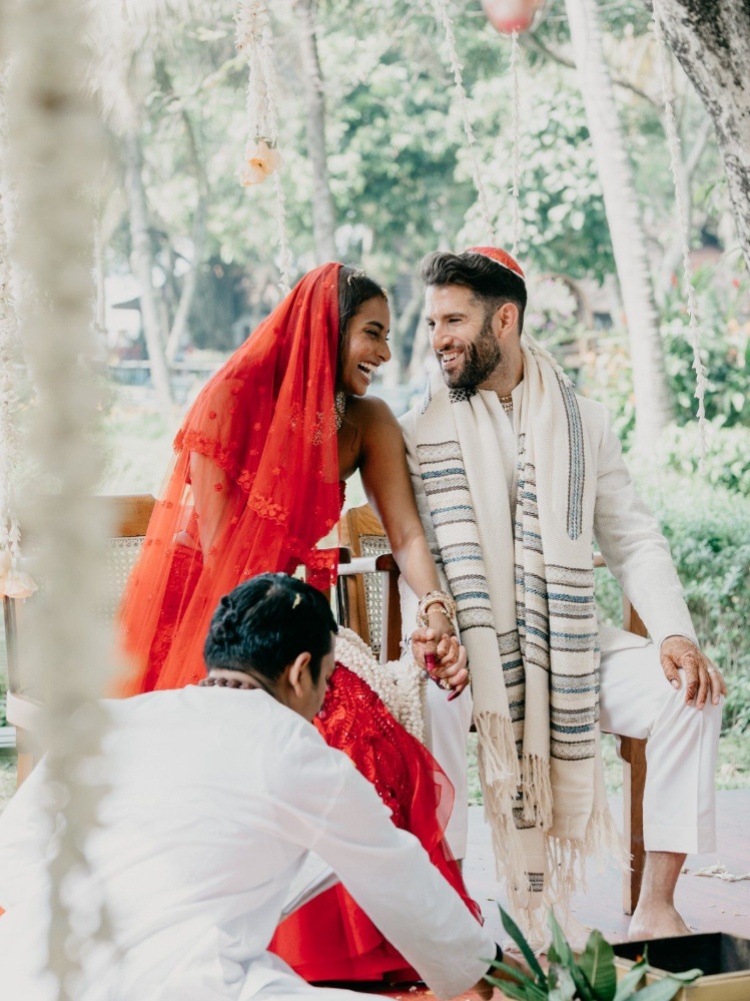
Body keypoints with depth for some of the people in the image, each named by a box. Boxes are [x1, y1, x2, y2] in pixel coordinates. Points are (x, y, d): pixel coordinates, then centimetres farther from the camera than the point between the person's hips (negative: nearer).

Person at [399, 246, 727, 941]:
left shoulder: (584, 423, 9)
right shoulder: (421, 432, 3)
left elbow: (634, 541, 7)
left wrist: (674, 634, -10)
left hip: (570, 653, 2)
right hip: (471, 657, -2)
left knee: (690, 689, -22)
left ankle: (656, 906, -17)